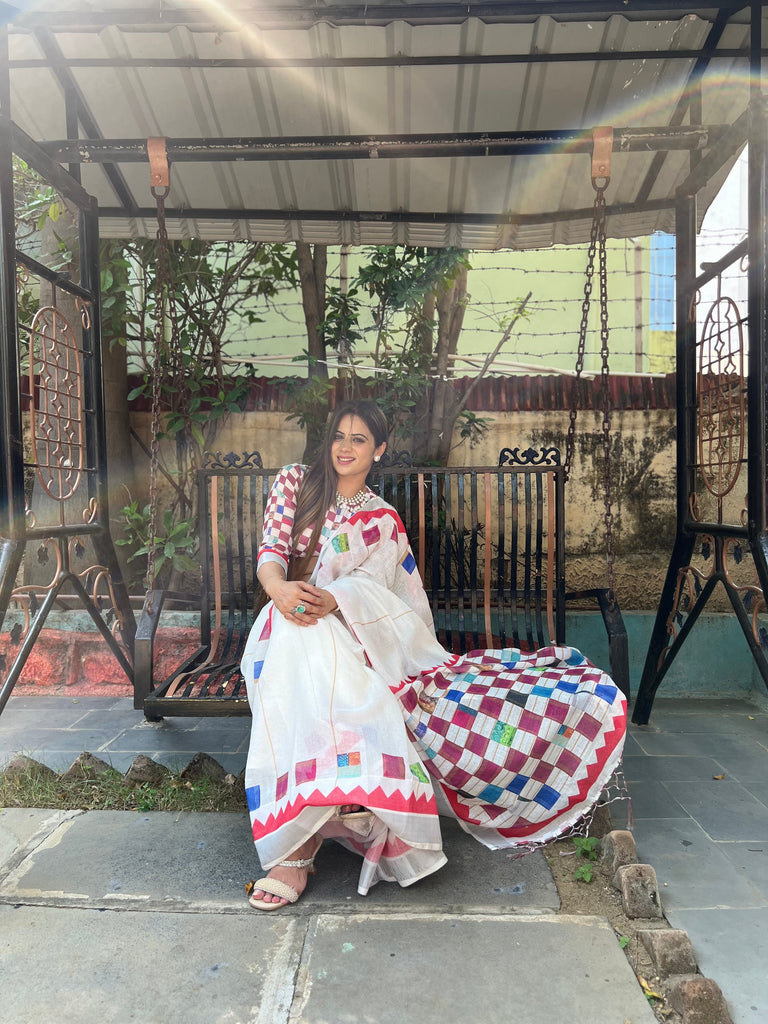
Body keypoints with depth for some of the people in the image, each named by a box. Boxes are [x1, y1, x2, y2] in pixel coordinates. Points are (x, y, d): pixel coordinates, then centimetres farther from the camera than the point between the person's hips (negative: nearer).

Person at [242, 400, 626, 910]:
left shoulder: (383, 520, 15)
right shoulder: (294, 481, 14)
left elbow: (369, 583, -3)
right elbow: (272, 548, 0)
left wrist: (332, 598, -29)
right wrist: (280, 588, -26)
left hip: (364, 632, 2)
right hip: (294, 620, -1)